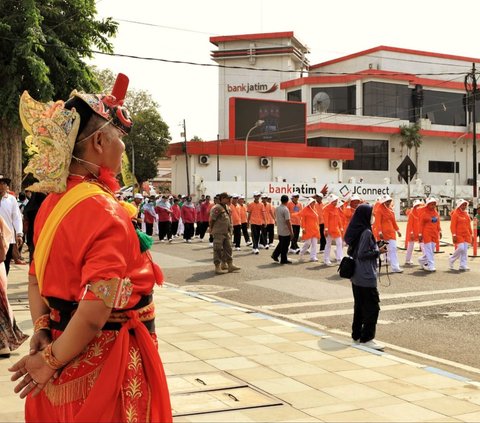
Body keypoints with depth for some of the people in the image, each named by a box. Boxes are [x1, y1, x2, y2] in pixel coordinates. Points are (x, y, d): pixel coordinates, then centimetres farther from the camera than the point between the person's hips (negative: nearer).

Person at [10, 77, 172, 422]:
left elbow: (37, 276, 9)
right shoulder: (106, 212, -22)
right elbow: (95, 313, -27)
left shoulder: (52, 204, 4)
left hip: (66, 353, 8)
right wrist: (53, 360, -15)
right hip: (104, 360, -8)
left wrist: (42, 329, -1)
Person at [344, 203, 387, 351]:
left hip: (356, 276, 9)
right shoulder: (366, 232, -17)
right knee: (372, 307, -4)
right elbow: (362, 254, -21)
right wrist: (378, 251, -11)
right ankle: (366, 338, -3)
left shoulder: (355, 231, 9)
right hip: (366, 277, -9)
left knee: (359, 306, 16)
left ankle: (357, 335, 22)